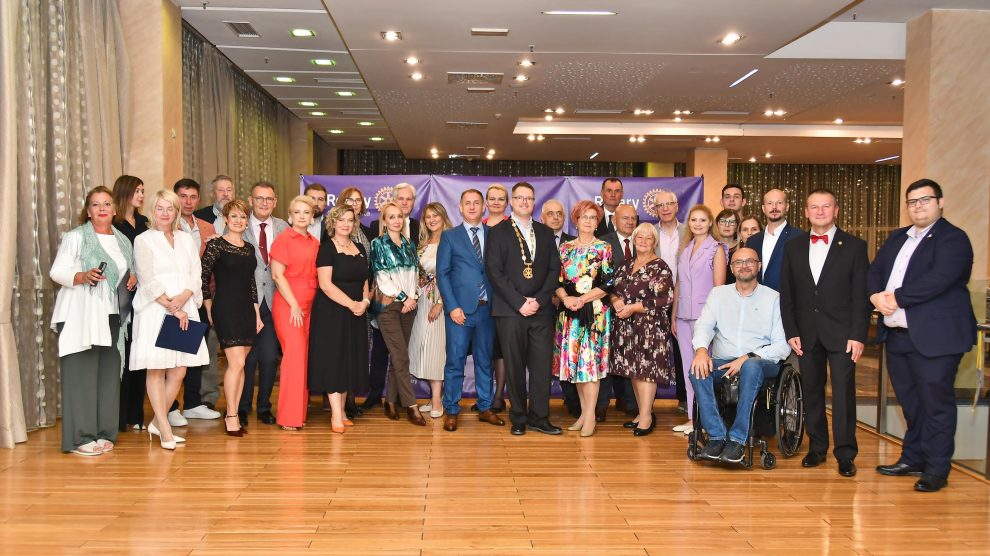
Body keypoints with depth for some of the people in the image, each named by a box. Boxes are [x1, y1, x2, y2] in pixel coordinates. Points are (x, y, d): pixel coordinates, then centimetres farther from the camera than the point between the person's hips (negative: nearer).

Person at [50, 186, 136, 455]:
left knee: (109, 373, 3)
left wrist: (133, 279, 2)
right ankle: (80, 438, 0)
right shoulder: (75, 237, -1)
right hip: (79, 315, -5)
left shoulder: (123, 240, 16)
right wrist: (83, 277, -23)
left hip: (110, 315, 5)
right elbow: (57, 271, -6)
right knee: (81, 374, -5)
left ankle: (104, 433, 12)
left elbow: (128, 272, 24)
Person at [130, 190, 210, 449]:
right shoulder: (143, 240, 3)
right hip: (154, 310, -4)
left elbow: (196, 275, 8)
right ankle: (165, 429, 1)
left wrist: (183, 298, -11)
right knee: (156, 370, -3)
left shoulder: (186, 239, 16)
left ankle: (157, 422, 15)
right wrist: (172, 308, -13)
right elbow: (148, 279, -6)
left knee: (178, 371, 1)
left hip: (185, 309, 4)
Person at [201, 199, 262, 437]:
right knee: (237, 363, -12)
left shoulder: (249, 248, 13)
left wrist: (257, 314, 14)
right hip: (225, 308, -6)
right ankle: (231, 416, -3)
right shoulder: (215, 245, -4)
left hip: (247, 310, 6)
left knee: (239, 364, 7)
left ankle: (232, 413, 14)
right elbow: (203, 278, -5)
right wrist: (209, 310, -5)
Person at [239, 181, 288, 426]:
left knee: (270, 357, 4)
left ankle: (264, 407, 21)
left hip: (273, 301, 2)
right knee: (247, 357, 3)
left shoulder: (283, 228, 8)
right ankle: (243, 408, 19)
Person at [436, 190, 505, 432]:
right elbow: (442, 273, -1)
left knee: (485, 360, 10)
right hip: (460, 309, -2)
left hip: (487, 309, 2)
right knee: (455, 362, 0)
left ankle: (485, 408, 21)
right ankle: (451, 411, 10)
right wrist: (452, 307, -10)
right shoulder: (449, 236, 4)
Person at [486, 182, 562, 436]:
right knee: (514, 366, 3)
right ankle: (518, 418, 13)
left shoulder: (545, 233, 15)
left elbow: (554, 269, 9)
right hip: (510, 311, -3)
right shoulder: (498, 232, 4)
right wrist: (519, 302, -11)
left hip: (541, 310, 3)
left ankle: (539, 417, 11)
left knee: (542, 364, 2)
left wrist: (539, 300, -5)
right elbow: (494, 271, -5)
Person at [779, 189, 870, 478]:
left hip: (841, 333, -3)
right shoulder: (793, 248, 8)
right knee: (811, 391, 8)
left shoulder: (854, 246, 1)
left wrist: (858, 335, -9)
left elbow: (862, 295, -2)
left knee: (843, 392, -3)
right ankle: (817, 447, 20)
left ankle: (845, 454, 7)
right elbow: (786, 294, 8)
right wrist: (791, 332, 1)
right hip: (807, 333, 3)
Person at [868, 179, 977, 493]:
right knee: (910, 402, 16)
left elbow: (938, 279, -21)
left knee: (935, 403, 0)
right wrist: (877, 295, -11)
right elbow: (874, 271, 10)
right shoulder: (896, 238, 17)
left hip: (934, 336, -7)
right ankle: (913, 459, 29)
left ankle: (936, 470, 10)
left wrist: (896, 297, -17)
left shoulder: (953, 239, -7)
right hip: (896, 334, 7)